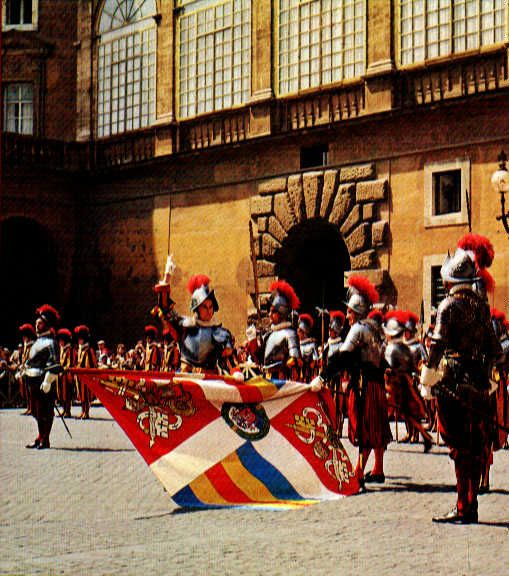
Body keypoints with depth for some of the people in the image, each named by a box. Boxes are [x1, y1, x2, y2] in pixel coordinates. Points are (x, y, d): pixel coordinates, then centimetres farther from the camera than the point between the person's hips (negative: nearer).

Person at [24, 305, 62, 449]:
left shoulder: (50, 342, -11)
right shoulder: (38, 341, 18)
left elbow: (54, 365, -18)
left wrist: (47, 382, -22)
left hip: (44, 382, -9)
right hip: (34, 381, 10)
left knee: (45, 412, -4)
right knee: (37, 411, 14)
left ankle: (44, 440, 0)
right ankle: (41, 437, 22)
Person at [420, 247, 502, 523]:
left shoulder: (449, 305, -9)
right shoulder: (482, 305, 11)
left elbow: (438, 345, -13)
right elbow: (493, 347, 15)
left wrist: (426, 380, -7)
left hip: (454, 383, -6)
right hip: (479, 384, 6)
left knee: (459, 448, -4)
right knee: (475, 446, 10)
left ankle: (463, 509, -3)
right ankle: (469, 505, 16)